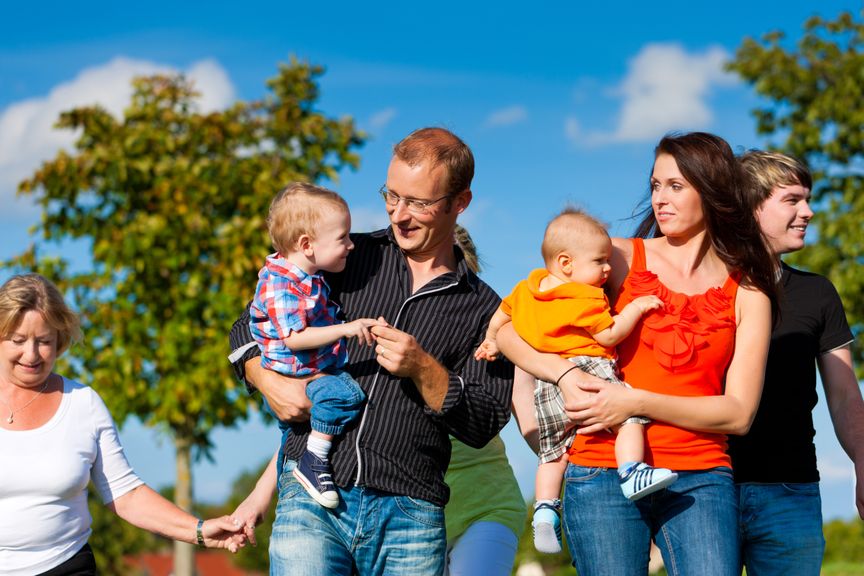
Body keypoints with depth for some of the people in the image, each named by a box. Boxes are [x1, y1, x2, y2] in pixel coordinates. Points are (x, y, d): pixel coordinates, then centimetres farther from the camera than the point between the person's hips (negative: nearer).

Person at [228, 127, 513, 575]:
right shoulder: (348, 258, 11)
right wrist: (271, 383, -5)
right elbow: (249, 327, 16)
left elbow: (484, 425, 5)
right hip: (312, 494, 0)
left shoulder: (482, 310, 10)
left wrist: (423, 370, -11)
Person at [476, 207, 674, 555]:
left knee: (553, 451, 17)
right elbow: (609, 335, -13)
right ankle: (632, 473, -31)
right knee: (630, 411, -15)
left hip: (547, 387, 8)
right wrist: (635, 308, -5)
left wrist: (491, 341, 44)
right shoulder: (583, 301, -11)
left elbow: (502, 313, 28)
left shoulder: (527, 288, 14)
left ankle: (544, 511, 13)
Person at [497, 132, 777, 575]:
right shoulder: (619, 259, 8)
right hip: (604, 475, 0)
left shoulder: (747, 294, 9)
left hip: (701, 482, 0)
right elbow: (507, 325, 5)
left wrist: (638, 402, -11)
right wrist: (564, 373, -13)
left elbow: (738, 413, -1)